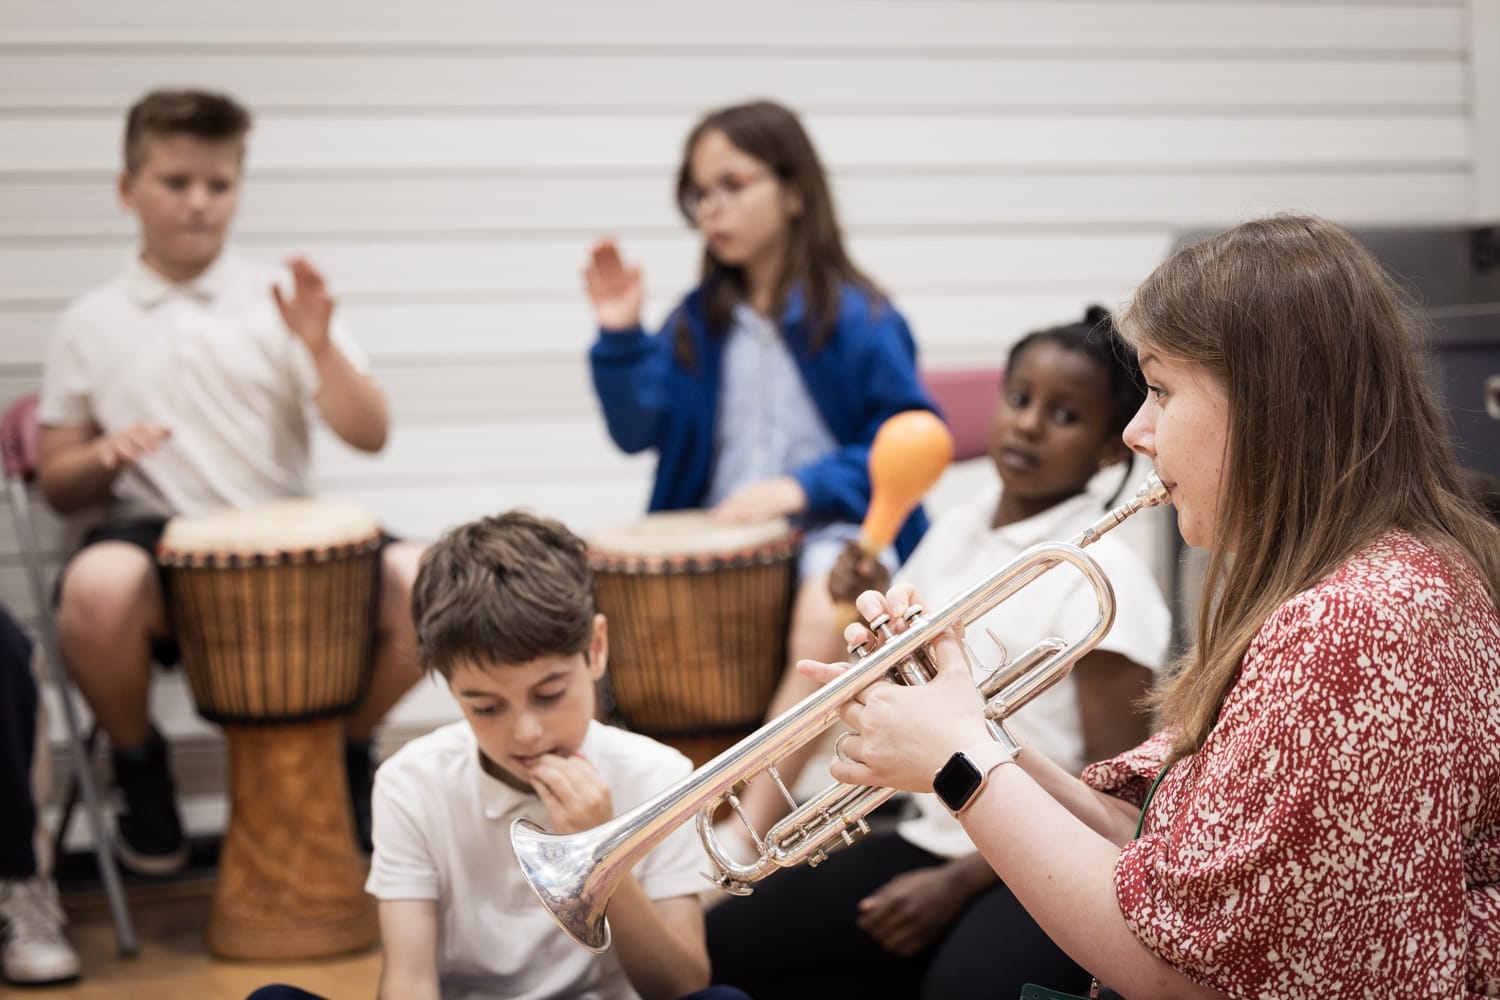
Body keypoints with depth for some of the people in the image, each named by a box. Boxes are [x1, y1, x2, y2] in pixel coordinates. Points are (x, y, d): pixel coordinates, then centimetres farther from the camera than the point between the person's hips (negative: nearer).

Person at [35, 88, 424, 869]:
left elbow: (369, 436, 3)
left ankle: (346, 752, 5)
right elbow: (57, 486, 11)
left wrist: (319, 346, -14)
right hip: (156, 539, -1)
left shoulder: (279, 301, 10)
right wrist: (102, 456, -11)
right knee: (97, 590, -37)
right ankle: (138, 763, -2)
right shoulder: (89, 326, 10)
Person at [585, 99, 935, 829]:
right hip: (717, 536, 5)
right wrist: (620, 339, -10)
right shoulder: (700, 319, 9)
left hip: (833, 529, -5)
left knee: (825, 622, -36)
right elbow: (641, 431, 4)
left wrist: (803, 487, -18)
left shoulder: (856, 317, -6)